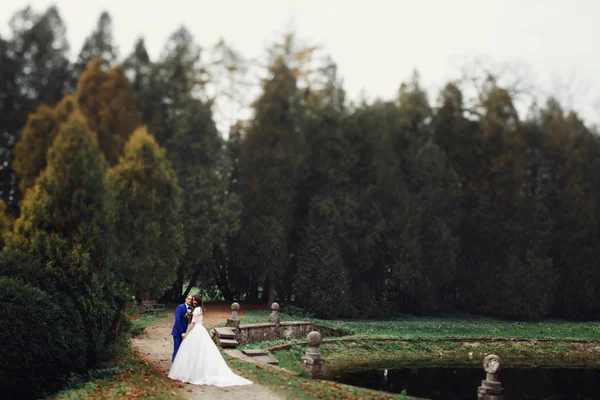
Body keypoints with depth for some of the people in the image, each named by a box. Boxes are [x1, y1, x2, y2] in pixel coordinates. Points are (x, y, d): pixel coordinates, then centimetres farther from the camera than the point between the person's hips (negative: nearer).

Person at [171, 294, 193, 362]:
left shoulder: (191, 308, 6)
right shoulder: (180, 307, -14)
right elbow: (177, 321, -19)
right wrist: (182, 333, -19)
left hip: (186, 333, 6)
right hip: (178, 333, -6)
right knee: (177, 351, -3)